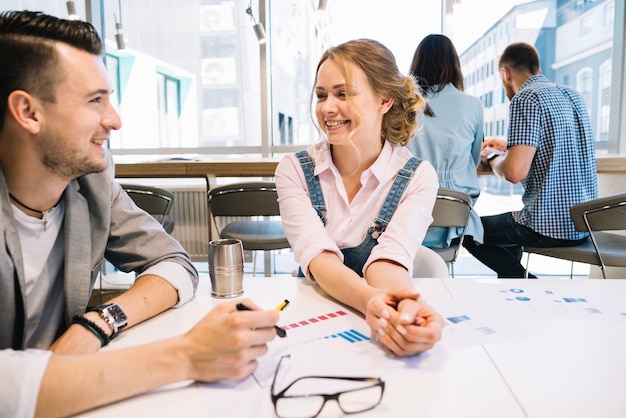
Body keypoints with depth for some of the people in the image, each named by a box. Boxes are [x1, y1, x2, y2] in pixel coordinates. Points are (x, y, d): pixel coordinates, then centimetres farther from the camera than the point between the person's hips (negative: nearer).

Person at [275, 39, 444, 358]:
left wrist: (403, 304, -41)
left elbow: (389, 258, -18)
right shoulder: (293, 170, -5)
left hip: (381, 328, 0)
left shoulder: (418, 177, -6)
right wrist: (369, 299, -37)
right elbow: (317, 257, -18)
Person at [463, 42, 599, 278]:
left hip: (550, 226, -9)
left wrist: (491, 157, -3)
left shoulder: (526, 98, -15)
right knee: (507, 224, 33)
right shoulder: (571, 95, 11)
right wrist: (510, 146, 32)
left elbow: (515, 173, -24)